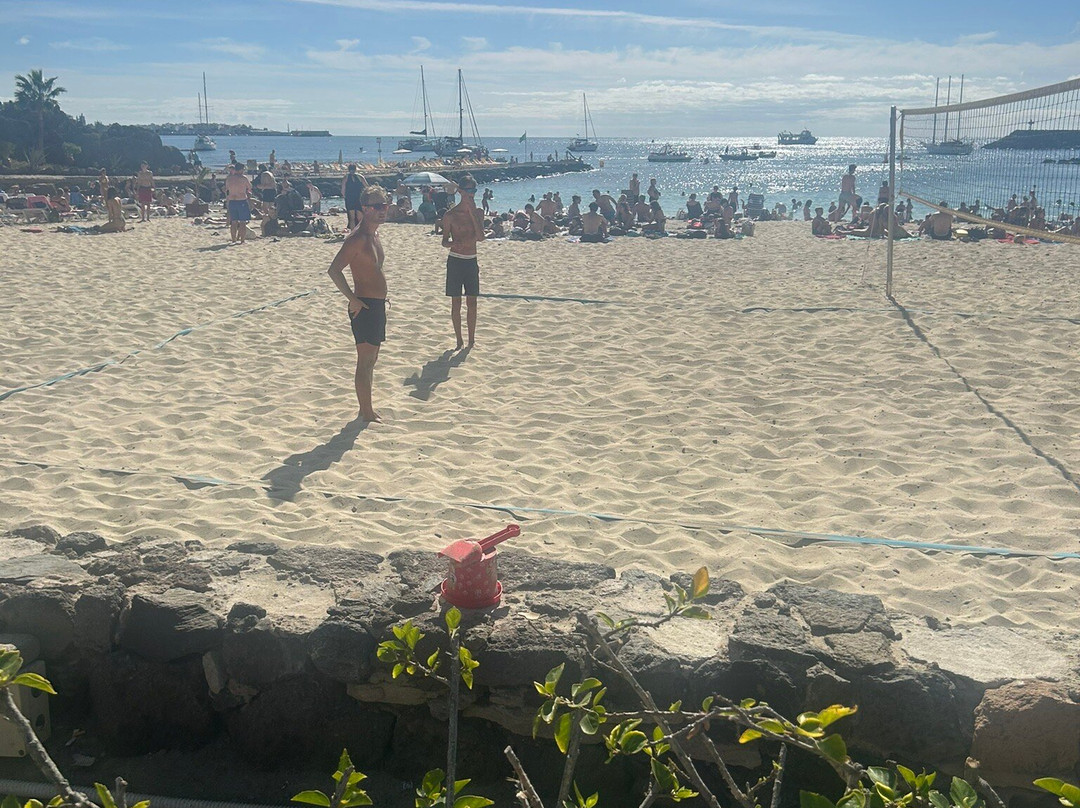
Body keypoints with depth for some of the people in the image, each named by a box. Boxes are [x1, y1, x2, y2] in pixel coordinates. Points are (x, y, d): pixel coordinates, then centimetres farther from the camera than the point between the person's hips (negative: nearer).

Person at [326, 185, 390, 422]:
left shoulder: (374, 234, 12)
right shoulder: (358, 238, -17)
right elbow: (334, 270, -24)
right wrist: (353, 300, -21)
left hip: (377, 304, 10)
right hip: (365, 305, -10)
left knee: (371, 359, 16)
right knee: (365, 360, -4)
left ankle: (366, 408, 26)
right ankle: (367, 412, 2)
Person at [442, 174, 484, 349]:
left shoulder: (478, 213, 3)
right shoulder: (451, 214, -4)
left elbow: (480, 237, -11)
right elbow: (444, 241, 0)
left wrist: (472, 211, -14)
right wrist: (453, 243, -24)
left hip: (471, 261, 3)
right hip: (455, 261, -2)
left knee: (472, 302, 5)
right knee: (456, 303, 2)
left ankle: (471, 339, 14)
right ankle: (459, 340, 11)